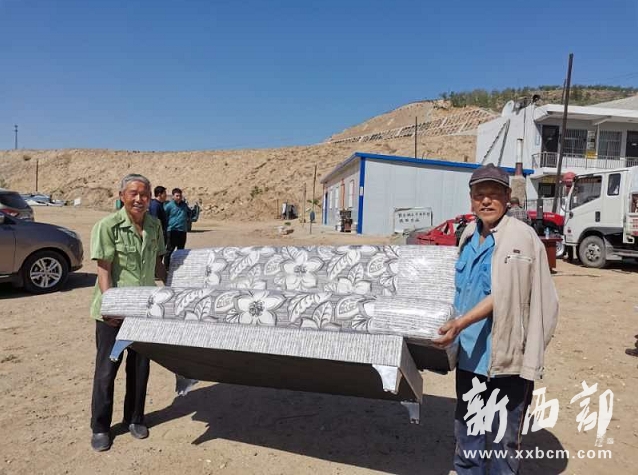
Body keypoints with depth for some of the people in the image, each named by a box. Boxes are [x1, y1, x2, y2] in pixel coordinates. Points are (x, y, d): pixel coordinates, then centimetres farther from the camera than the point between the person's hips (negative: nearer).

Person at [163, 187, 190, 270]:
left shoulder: (184, 205, 12)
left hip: (183, 231, 6)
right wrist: (165, 228, -11)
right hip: (172, 231, -6)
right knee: (169, 250, -2)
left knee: (181, 250, 14)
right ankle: (166, 267, 4)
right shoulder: (169, 205, -5)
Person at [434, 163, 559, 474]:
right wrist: (455, 328, 20)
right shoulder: (469, 235, 7)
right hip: (470, 353, 7)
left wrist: (461, 322, -28)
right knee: (466, 430, 21)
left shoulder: (522, 236, -14)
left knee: (504, 437, 9)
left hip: (507, 355, -7)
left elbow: (502, 296, -20)